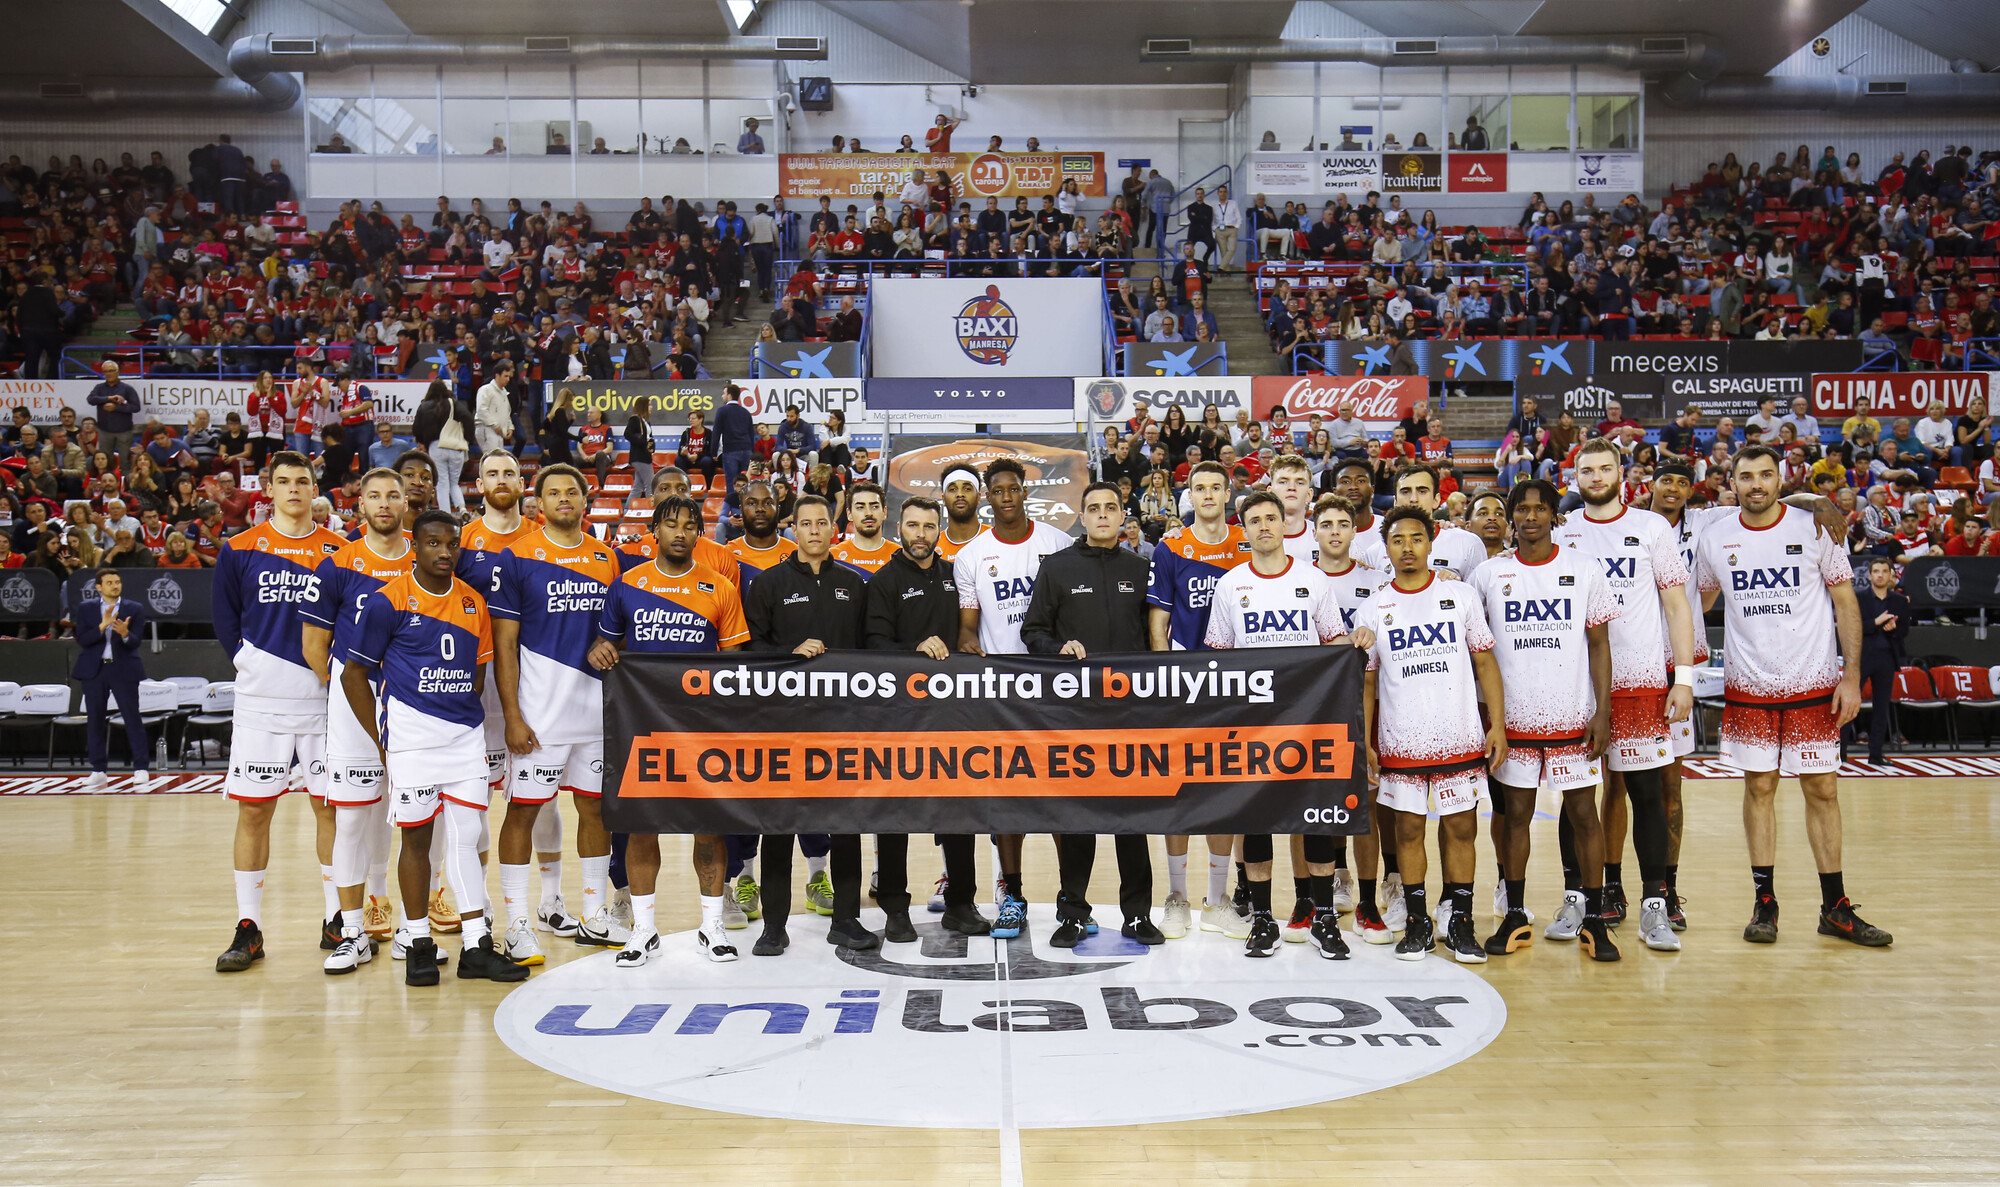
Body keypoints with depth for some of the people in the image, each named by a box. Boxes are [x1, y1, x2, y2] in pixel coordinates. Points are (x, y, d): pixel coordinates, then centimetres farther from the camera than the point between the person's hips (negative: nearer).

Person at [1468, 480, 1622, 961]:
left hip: (1573, 717, -1)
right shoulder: (1488, 574, 1)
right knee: (1515, 813, 8)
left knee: (1583, 813, 3)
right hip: (1514, 718, 1)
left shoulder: (1584, 570, 0)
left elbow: (1599, 643, 2)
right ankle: (1515, 917, 18)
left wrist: (1602, 711, -5)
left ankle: (1594, 921, 12)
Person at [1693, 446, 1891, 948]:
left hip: (1814, 684, -1)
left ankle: (1834, 907, 13)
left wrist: (1851, 676, -7)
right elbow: (1700, 601, 15)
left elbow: (1846, 603, -1)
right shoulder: (1714, 538, 0)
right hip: (1748, 686, 1)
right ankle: (1765, 902, 14)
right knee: (1759, 788, 5)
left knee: (1822, 790, 4)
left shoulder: (1815, 528, -5)